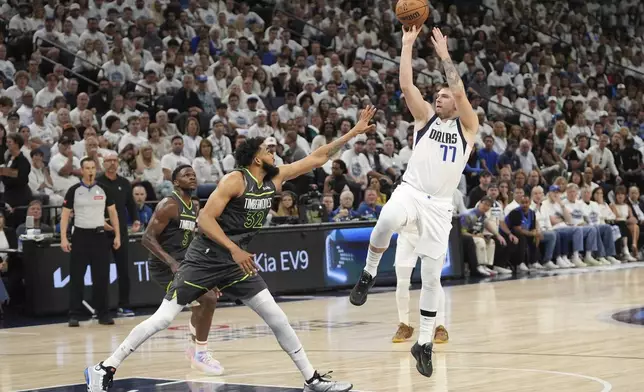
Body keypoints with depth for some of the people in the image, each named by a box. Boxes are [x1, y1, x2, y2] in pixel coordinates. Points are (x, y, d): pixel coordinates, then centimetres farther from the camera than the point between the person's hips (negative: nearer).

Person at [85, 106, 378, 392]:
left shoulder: (276, 179, 6)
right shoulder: (235, 180, -15)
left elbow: (317, 158, 11)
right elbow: (205, 218, -21)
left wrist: (354, 132, 9)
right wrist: (234, 249, -29)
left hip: (237, 263, 7)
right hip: (205, 259, -7)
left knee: (277, 318, 0)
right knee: (162, 319, -9)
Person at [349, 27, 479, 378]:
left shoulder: (467, 126, 8)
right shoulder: (425, 117, 11)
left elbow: (460, 91, -9)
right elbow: (406, 85, -1)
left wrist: (444, 55, -4)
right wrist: (407, 44, -3)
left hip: (439, 205, 0)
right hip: (410, 191, 0)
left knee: (432, 275, 2)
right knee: (387, 221, -37)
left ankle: (424, 343, 13)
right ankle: (368, 275, -13)